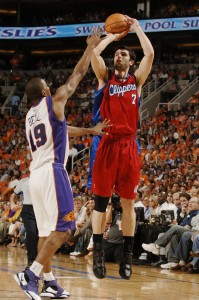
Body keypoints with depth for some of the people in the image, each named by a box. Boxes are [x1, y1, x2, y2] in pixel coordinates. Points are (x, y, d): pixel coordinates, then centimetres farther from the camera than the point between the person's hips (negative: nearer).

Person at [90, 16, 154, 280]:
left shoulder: (137, 80, 12)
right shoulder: (105, 77, 10)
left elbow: (150, 54, -2)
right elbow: (94, 53, -6)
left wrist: (137, 28, 7)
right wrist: (112, 36, 7)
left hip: (128, 146, 1)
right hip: (107, 144, -1)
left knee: (128, 202, 4)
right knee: (101, 200, -2)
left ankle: (127, 255, 9)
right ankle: (98, 253, 1)